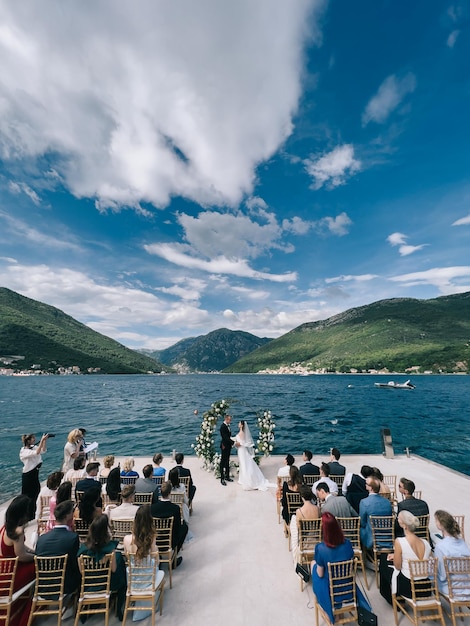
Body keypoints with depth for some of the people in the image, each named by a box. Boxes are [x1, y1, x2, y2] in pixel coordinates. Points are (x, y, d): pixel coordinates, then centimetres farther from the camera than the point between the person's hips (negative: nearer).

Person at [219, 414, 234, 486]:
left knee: (227, 462, 17)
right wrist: (233, 442, -28)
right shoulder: (223, 426, -21)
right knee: (223, 462, 1)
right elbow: (225, 437, -25)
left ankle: (227, 476, 28)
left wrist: (232, 442, 2)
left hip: (228, 446, 9)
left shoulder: (227, 426, 6)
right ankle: (222, 479, 9)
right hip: (225, 446, -9)